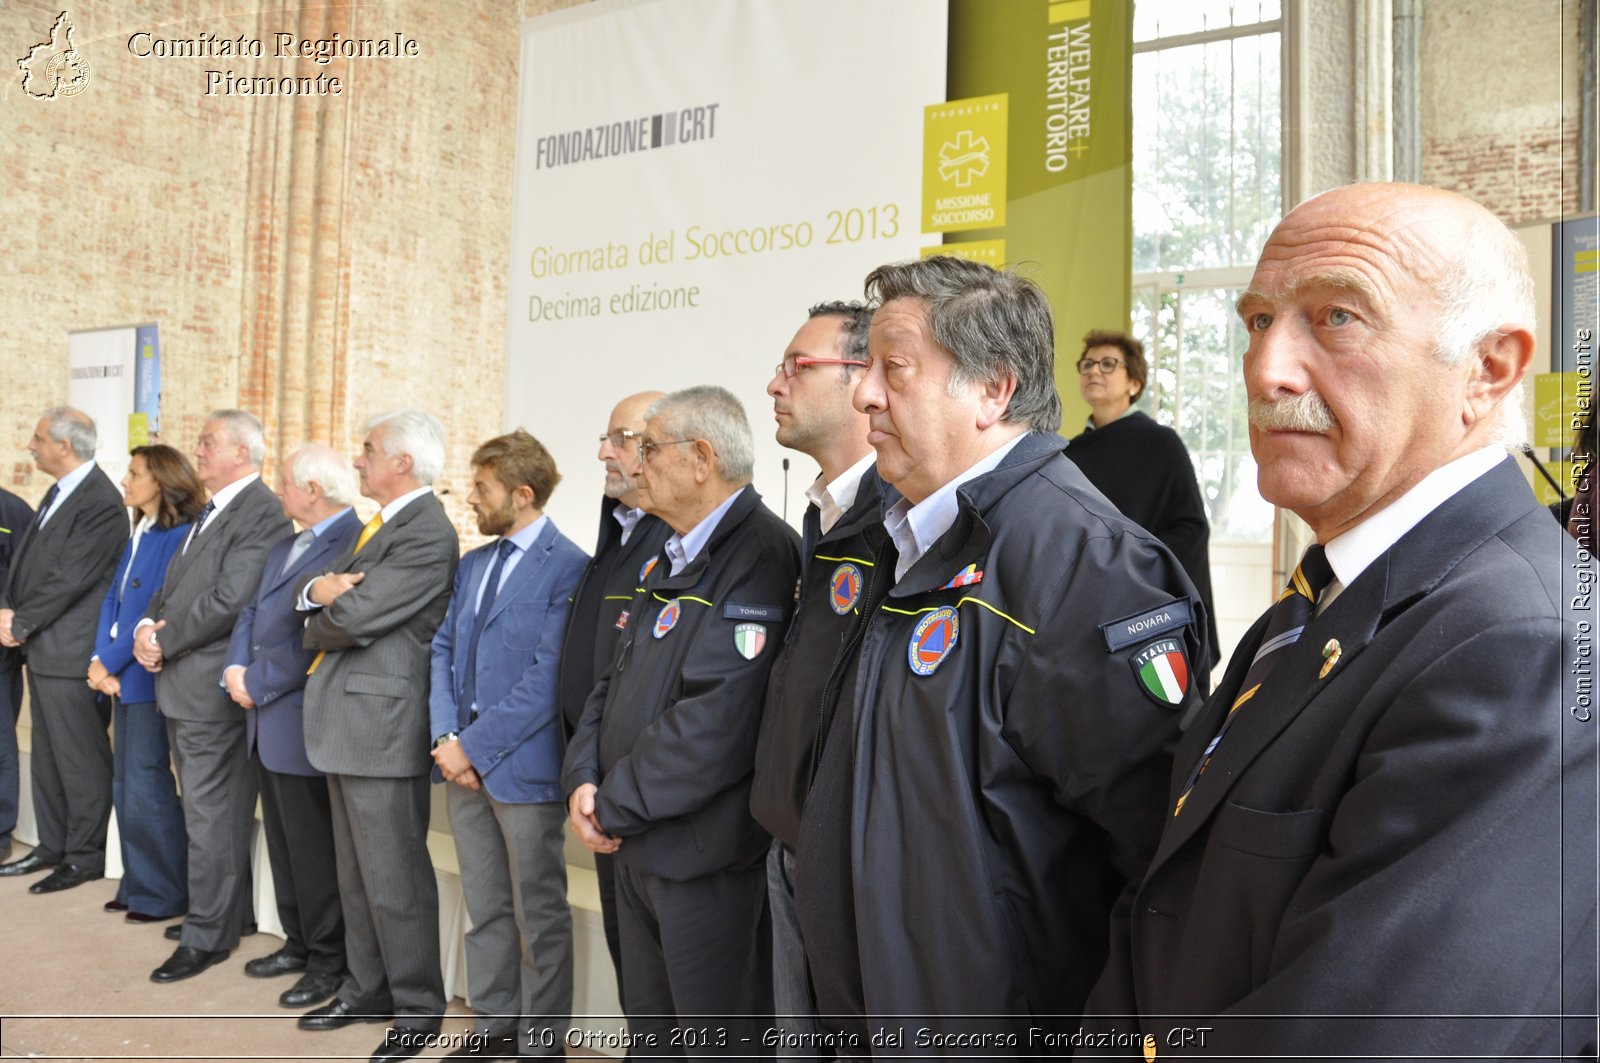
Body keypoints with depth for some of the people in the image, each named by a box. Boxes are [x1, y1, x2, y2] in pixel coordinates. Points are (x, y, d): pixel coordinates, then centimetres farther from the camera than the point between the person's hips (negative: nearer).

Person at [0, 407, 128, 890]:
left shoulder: (101, 502, -17)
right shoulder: (59, 493, 14)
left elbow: (68, 579, -19)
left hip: (71, 651, -10)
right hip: (42, 648, 10)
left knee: (81, 759, 1)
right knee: (46, 756, 18)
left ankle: (85, 857, 11)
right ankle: (53, 846, 30)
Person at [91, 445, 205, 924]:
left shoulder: (180, 537, -15)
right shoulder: (138, 536, 13)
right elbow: (112, 600, 9)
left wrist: (109, 663, -13)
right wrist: (100, 660, -4)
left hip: (148, 677, -9)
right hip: (122, 677, 9)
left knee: (147, 787, -2)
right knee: (126, 786, 15)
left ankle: (165, 893, 10)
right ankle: (138, 884, 26)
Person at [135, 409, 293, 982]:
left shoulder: (263, 513, -15)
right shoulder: (211, 512, 16)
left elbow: (229, 600, -22)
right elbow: (173, 586, 17)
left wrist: (164, 641, -12)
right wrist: (148, 625, -2)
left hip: (211, 683, -10)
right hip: (180, 681, 10)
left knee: (211, 814, -1)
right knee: (206, 807, 18)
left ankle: (207, 936, 10)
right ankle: (226, 912, 30)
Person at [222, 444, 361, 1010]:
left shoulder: (352, 546, -19)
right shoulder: (284, 546, 15)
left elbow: (315, 638, -23)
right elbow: (252, 611, 15)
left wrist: (257, 684, -15)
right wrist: (236, 669, -1)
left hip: (302, 722, -9)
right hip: (266, 718, 10)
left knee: (314, 847, 2)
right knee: (283, 840, 18)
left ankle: (328, 962, 16)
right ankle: (298, 943, 32)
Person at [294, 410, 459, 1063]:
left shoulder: (427, 535, -17)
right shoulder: (378, 525, 15)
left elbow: (352, 618, -22)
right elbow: (319, 595, 15)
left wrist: (317, 621, -1)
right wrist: (320, 590, -8)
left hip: (381, 722, -10)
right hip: (345, 720, 10)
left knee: (393, 877, 0)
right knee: (355, 874, 19)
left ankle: (418, 1009, 15)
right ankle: (367, 990, 33)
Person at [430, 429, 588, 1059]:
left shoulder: (568, 568, -14)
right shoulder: (472, 565, 13)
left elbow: (547, 678, -19)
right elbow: (443, 651, 10)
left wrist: (475, 745, -17)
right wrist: (446, 737, -5)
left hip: (523, 766, -7)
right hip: (464, 763, 7)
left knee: (538, 914, 7)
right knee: (484, 907, 18)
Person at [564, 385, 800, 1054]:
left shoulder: (760, 554, -19)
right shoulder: (673, 559, 13)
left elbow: (717, 722, -27)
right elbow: (618, 682, 15)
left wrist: (616, 805, -16)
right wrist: (584, 777, -3)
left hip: (707, 864, -9)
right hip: (637, 848, 9)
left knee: (720, 1044, 8)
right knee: (650, 1037, 22)